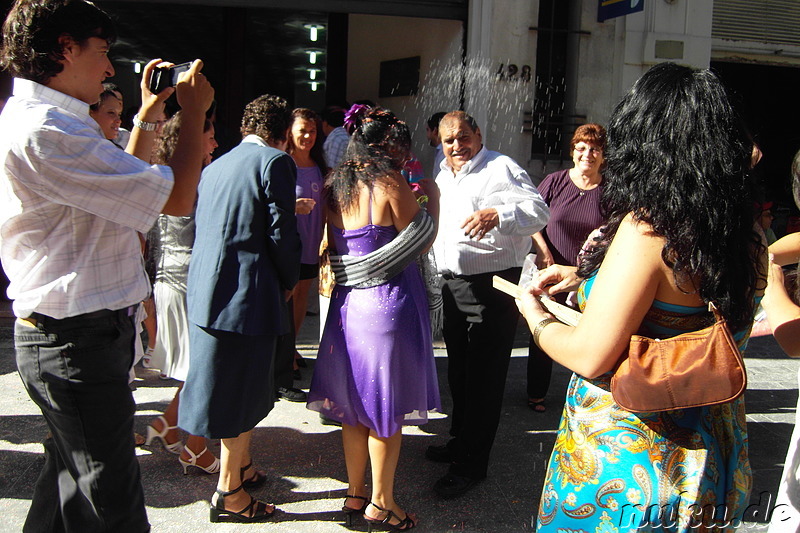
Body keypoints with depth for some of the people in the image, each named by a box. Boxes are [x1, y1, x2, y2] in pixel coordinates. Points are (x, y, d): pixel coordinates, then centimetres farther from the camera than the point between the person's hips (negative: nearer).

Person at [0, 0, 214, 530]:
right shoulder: (45, 132, -22)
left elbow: (125, 188, 25)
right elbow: (177, 197, -21)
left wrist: (146, 118, 23)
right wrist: (194, 111, -6)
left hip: (65, 332, 11)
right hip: (77, 341, -11)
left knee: (70, 478, 23)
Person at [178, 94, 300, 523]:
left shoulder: (215, 166, 16)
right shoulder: (276, 162, -7)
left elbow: (202, 228, 17)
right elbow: (281, 233, -13)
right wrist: (288, 282, 3)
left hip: (205, 288, 8)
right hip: (247, 292, -8)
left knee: (236, 386, 20)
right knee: (242, 390, 2)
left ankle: (241, 467, 36)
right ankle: (229, 494, 13)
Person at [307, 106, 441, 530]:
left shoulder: (335, 187, 6)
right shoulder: (390, 185, -14)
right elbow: (420, 243, -6)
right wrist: (432, 198, 5)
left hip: (348, 301, 7)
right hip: (388, 302, -6)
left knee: (354, 403, 16)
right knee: (387, 408, 6)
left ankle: (355, 493, 27)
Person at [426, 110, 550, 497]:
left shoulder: (501, 169, -9)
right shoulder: (443, 179, 18)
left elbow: (538, 211, -22)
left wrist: (497, 214, -36)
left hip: (493, 288, -8)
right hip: (453, 288, 9)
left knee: (483, 377, -3)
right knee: (458, 370, 20)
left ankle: (471, 464, 6)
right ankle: (460, 441, 37)